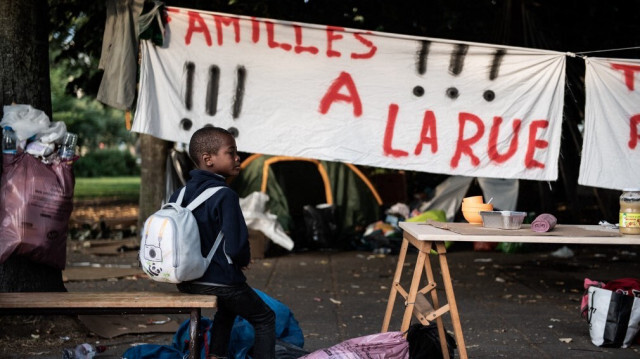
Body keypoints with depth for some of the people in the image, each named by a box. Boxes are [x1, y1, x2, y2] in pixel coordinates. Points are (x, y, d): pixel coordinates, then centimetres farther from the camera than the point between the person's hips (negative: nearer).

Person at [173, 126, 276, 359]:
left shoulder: (180, 194, 2)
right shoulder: (225, 196, -20)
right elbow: (236, 246, -24)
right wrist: (244, 259, -1)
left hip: (186, 281, 8)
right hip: (220, 282, -7)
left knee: (227, 309, 36)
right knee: (265, 320, 11)